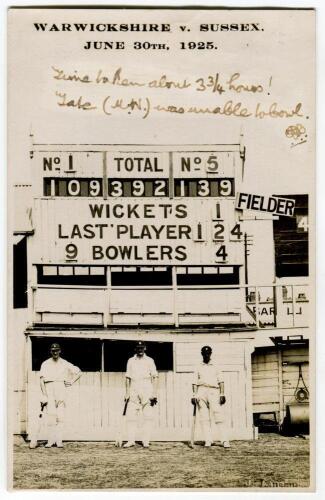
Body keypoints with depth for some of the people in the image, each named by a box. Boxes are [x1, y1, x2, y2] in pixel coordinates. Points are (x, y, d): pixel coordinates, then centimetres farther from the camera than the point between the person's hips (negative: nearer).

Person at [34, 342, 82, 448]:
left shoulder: (65, 364, 11)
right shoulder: (45, 364, 8)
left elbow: (79, 372, 19)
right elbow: (42, 380, 1)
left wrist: (71, 381, 5)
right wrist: (44, 395, -9)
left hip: (61, 389, 1)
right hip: (49, 389, -1)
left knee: (60, 416, -5)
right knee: (51, 415, -10)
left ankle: (59, 441, -4)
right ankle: (50, 440, -7)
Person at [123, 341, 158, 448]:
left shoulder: (149, 361, 5)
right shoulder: (131, 361, 13)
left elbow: (155, 378, 1)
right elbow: (128, 378, 14)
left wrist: (154, 394, -7)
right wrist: (127, 393, 7)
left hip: (147, 391, -2)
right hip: (134, 391, 2)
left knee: (148, 416, -4)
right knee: (131, 416, -2)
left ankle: (146, 441, -1)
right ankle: (131, 440, 3)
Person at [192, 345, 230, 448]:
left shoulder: (215, 367, 16)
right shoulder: (198, 368, 16)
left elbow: (220, 381, 11)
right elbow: (194, 383, 10)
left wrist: (222, 394, 0)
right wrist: (194, 395, -1)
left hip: (214, 392, -1)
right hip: (201, 391, 1)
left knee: (218, 416, -10)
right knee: (204, 418, -3)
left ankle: (225, 440, -14)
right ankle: (208, 441, 0)